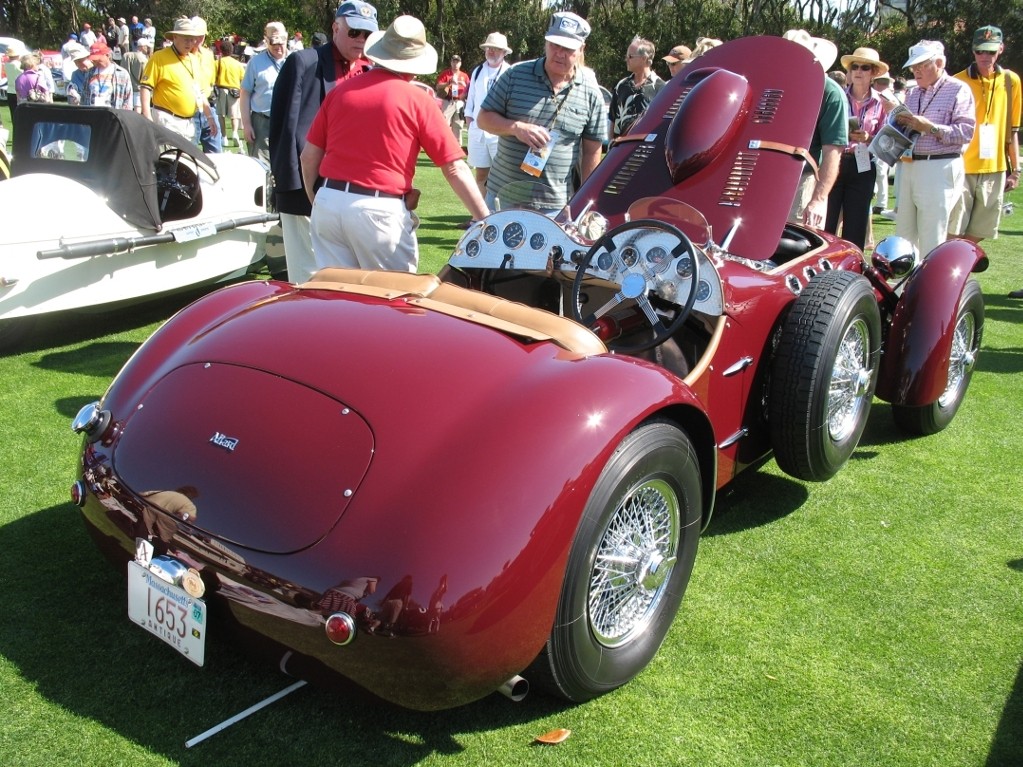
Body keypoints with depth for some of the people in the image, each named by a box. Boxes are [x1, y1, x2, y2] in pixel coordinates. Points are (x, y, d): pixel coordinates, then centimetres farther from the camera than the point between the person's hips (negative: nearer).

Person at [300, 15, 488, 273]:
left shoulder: (340, 91, 8)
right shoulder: (417, 100, -2)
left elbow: (309, 155, 10)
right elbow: (454, 168, -5)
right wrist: (485, 219, -1)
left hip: (328, 202, 4)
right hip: (380, 210, -4)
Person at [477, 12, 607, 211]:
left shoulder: (590, 93, -1)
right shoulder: (516, 75, -2)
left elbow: (592, 152, 4)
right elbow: (484, 117, 1)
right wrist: (516, 127, -18)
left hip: (555, 205, 0)